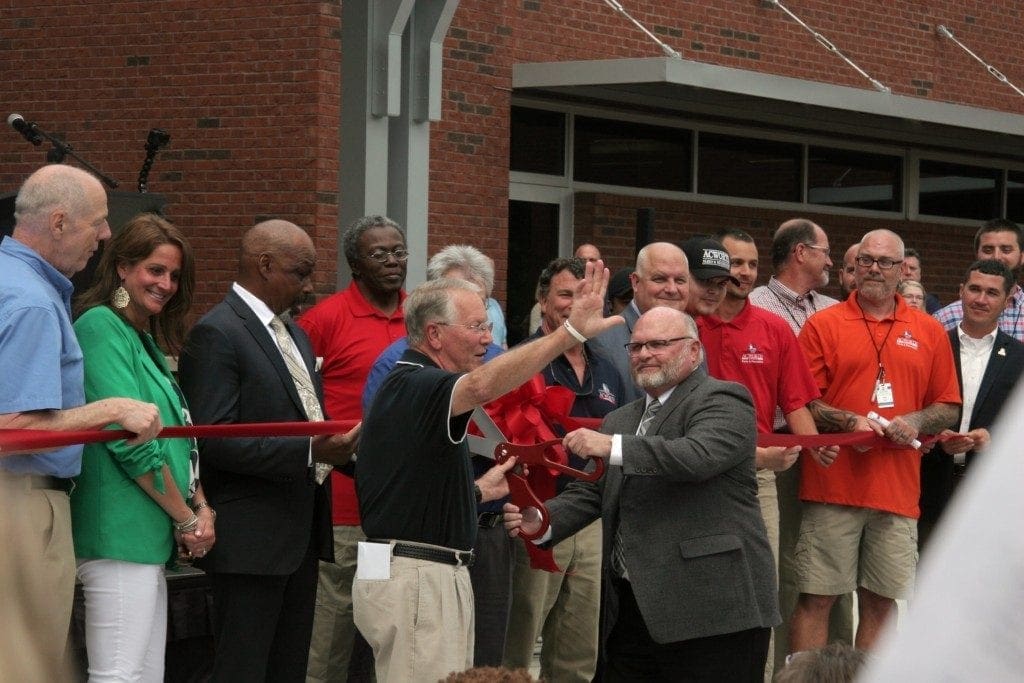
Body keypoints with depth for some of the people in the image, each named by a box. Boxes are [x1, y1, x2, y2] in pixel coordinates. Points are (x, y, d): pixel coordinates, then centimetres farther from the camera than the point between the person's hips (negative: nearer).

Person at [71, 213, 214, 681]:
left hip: (150, 537, 10)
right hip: (121, 536, -10)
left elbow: (176, 439, 19)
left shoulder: (147, 341, 20)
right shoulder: (101, 327, -9)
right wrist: (188, 518, -9)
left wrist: (201, 508, 2)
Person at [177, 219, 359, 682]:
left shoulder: (295, 335, 17)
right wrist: (310, 451, -24)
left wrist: (344, 448, 2)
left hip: (301, 535, 9)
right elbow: (215, 441, -21)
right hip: (251, 539, -9)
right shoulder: (215, 335, -12)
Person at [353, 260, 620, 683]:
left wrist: (478, 490, 16)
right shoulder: (414, 386, -15)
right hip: (414, 579, -11)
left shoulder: (406, 386, 18)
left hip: (432, 575, 11)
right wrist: (571, 331, -43)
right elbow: (483, 385, -38)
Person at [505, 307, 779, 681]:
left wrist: (614, 447, -26)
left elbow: (699, 456, -22)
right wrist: (542, 520, -3)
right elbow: (591, 492, 16)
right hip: (631, 611, 7)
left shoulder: (724, 401, -4)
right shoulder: (620, 420, 21)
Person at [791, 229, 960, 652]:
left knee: (880, 603, 6)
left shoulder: (929, 332, 12)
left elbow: (948, 408, 13)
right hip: (833, 486, -2)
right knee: (815, 600, -2)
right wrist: (848, 422, -15)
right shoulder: (822, 326, 4)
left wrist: (915, 421, -7)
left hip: (898, 490, 2)